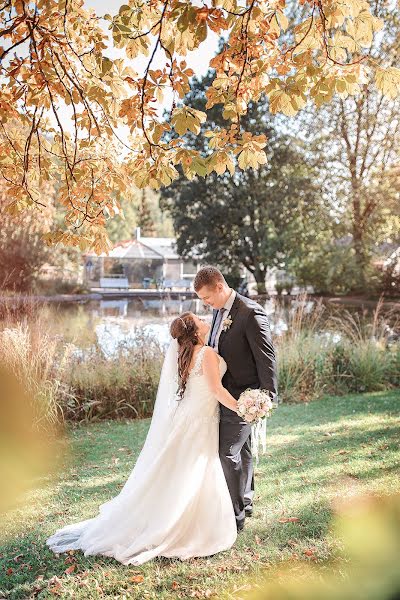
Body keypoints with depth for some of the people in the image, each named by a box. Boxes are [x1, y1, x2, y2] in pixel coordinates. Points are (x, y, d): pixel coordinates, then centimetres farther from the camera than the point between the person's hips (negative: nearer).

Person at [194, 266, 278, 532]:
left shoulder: (251, 313, -20)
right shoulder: (219, 310, 7)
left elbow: (267, 357, -18)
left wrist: (268, 398, -17)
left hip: (243, 395, -9)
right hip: (226, 392, 9)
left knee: (228, 453, -7)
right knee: (241, 450, 21)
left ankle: (235, 515, 7)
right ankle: (246, 502, 37)